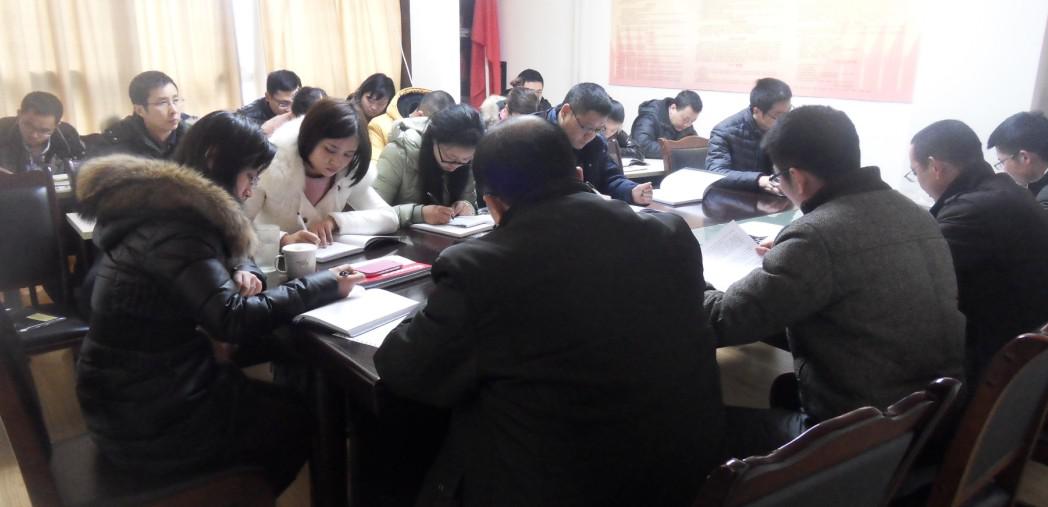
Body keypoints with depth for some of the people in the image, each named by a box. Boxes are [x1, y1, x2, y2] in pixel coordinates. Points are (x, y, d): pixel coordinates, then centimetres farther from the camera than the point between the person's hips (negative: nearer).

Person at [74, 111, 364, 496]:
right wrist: (326, 286, -23)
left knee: (274, 398, 20)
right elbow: (235, 320, -33)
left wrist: (241, 272, -6)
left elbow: (205, 269, 18)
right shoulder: (172, 230, -24)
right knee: (297, 420, 7)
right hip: (147, 418, -9)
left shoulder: (161, 206, 7)